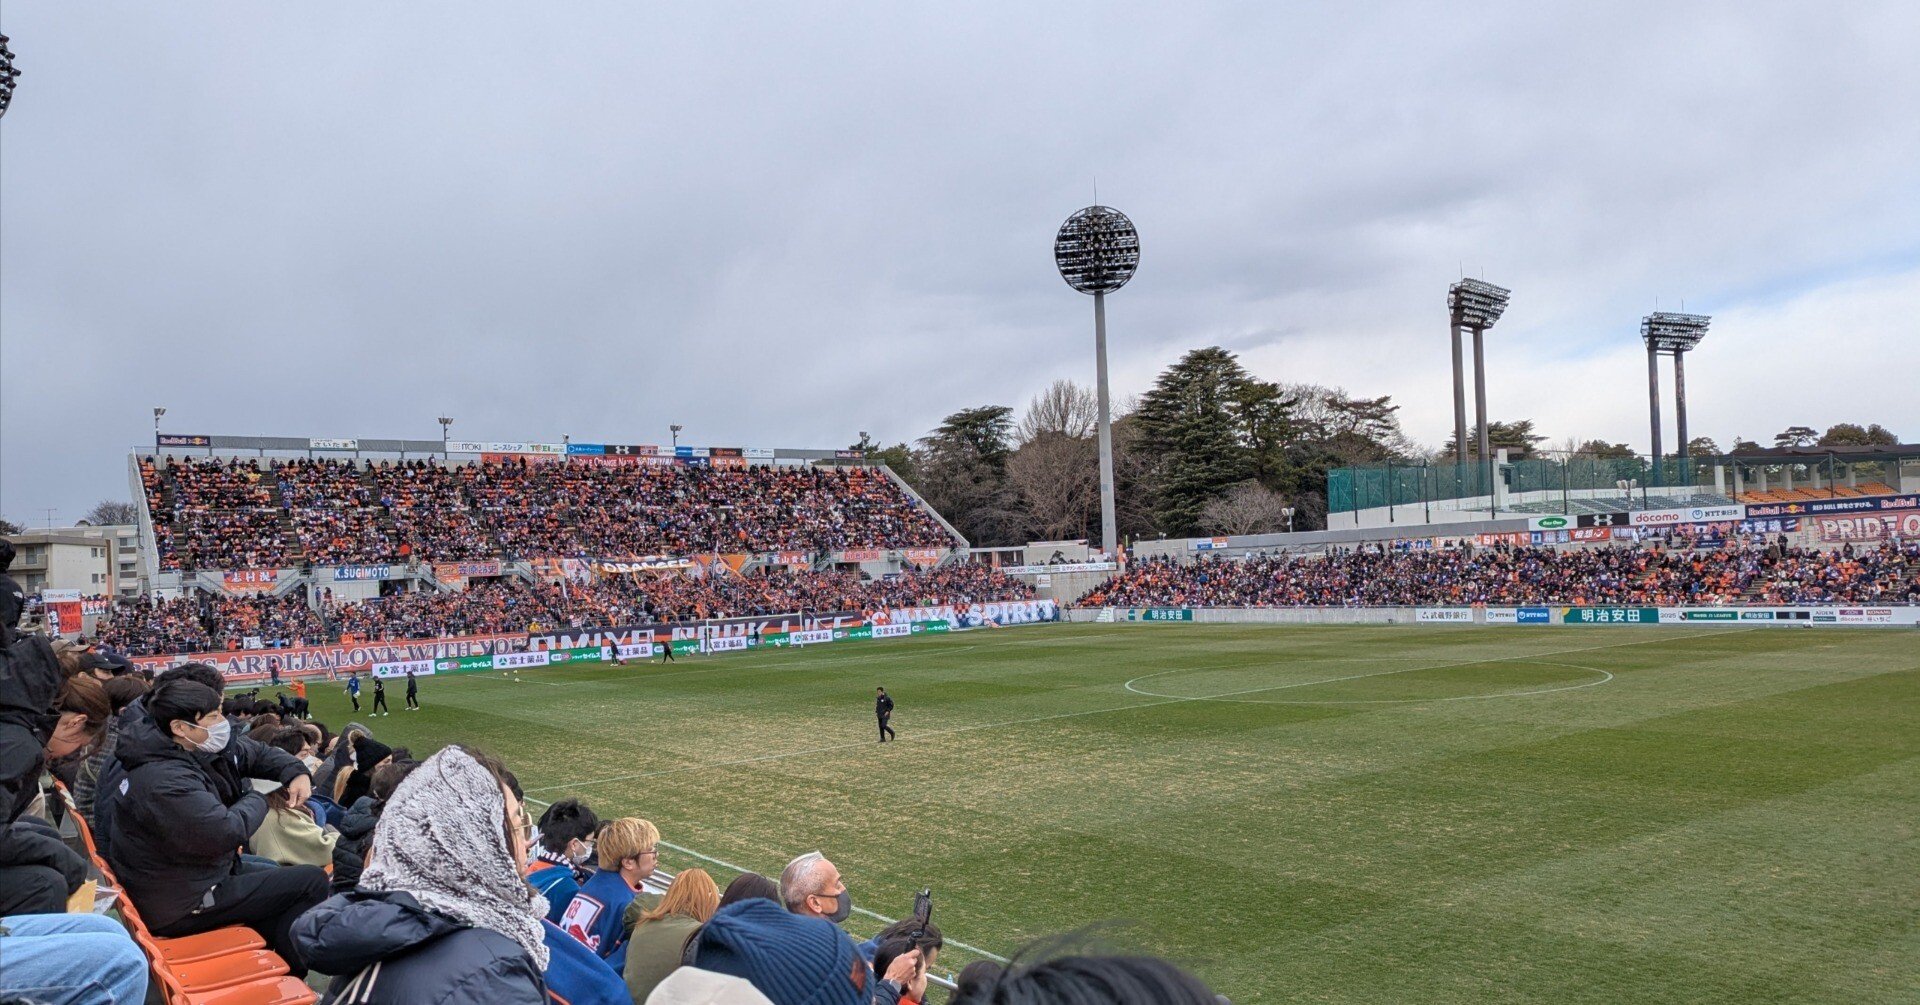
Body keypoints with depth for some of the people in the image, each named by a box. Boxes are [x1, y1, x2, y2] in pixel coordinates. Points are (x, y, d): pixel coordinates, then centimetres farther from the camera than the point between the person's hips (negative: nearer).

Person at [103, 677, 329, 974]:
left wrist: (296, 772, -3)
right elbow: (224, 832, -33)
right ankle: (286, 980, 4)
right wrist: (257, 800, -14)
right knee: (313, 881, -8)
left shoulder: (200, 747, 0)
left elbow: (257, 753, 15)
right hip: (181, 907, -10)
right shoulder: (163, 780, -28)